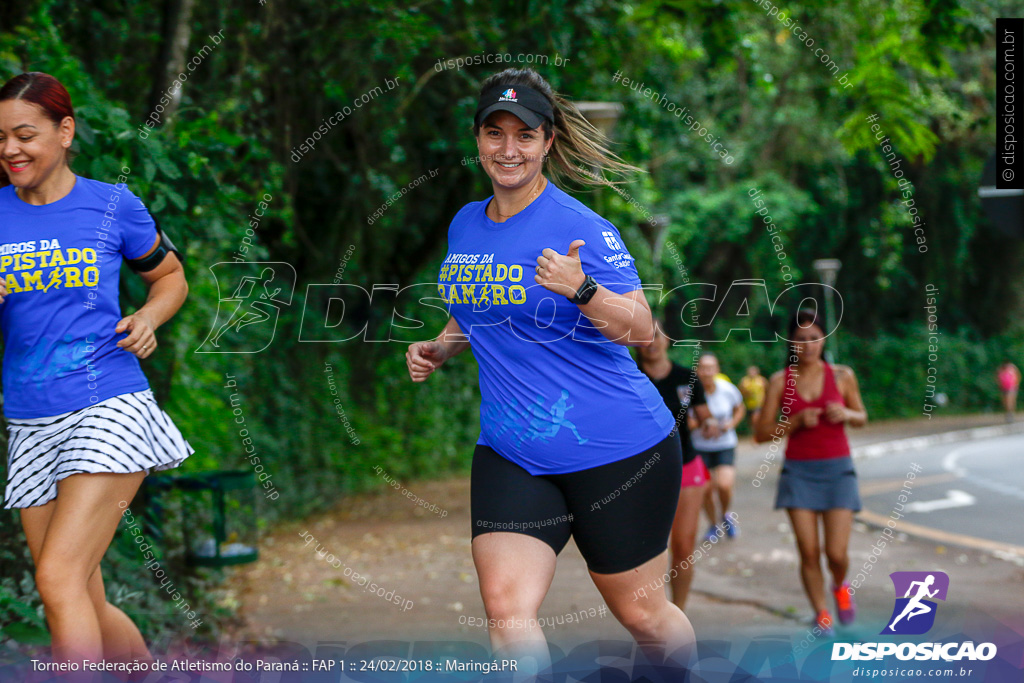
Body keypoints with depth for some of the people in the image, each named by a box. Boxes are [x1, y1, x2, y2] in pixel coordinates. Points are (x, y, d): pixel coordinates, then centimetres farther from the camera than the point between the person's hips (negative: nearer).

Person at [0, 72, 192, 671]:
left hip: (110, 408, -4)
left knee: (59, 578, -20)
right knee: (86, 605, 7)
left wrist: (149, 319, -4)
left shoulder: (113, 205, 2)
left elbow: (170, 276, 17)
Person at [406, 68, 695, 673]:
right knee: (505, 606, -15)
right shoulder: (465, 226, 9)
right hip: (510, 454, 5)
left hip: (616, 450, -5)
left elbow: (642, 332, -15)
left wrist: (580, 289, -31)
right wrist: (437, 350, 6)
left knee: (641, 614, 8)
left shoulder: (580, 228, -11)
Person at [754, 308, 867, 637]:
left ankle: (840, 586, 28)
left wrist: (845, 414, -9)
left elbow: (862, 417, 14)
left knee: (837, 553, -7)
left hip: (837, 468, 0)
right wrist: (797, 421, -15)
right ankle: (822, 614, 12)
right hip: (798, 471, 0)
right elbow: (761, 433, 0)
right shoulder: (780, 382, -1)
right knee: (809, 551, -6)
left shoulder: (842, 376, 1)